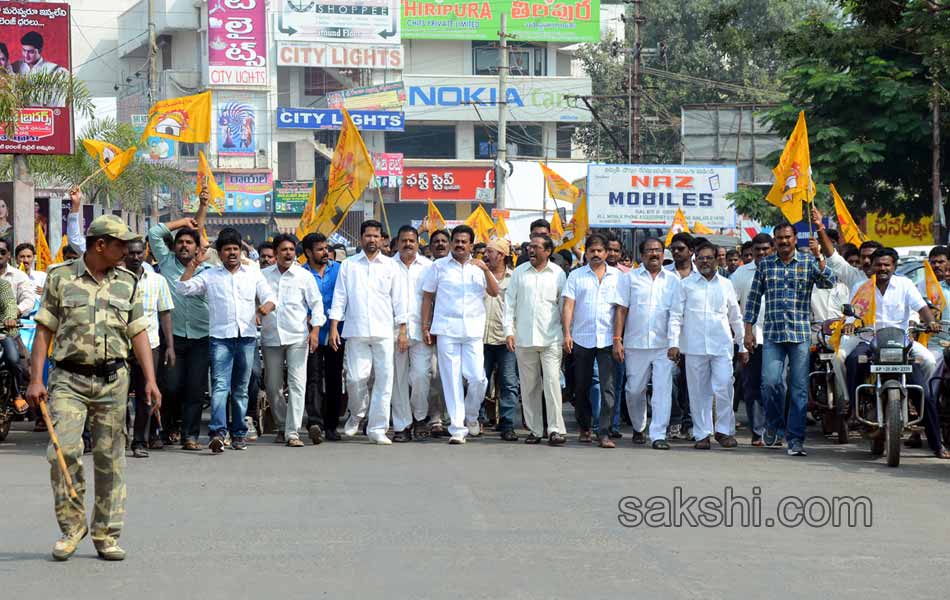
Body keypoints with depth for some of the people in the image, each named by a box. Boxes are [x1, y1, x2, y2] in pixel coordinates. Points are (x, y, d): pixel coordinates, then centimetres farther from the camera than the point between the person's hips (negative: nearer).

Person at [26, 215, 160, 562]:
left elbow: (139, 334, 11)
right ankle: (72, 526, 0)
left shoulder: (128, 283, 11)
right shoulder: (60, 277, 3)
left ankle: (107, 535, 11)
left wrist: (150, 380, 1)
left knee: (110, 458, 3)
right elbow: (44, 331, 3)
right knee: (64, 449, -15)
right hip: (68, 379, -2)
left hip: (113, 380, 3)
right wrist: (36, 379, -5)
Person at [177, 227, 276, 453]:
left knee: (241, 389, 8)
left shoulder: (254, 275, 16)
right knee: (220, 385, -16)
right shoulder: (209, 275, 11)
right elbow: (183, 288, 5)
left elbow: (270, 296, 9)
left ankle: (238, 433, 14)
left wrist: (266, 306, -13)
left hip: (247, 337, 2)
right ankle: (218, 433, -27)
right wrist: (194, 263, -1)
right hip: (220, 337, -2)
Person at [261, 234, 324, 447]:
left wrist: (315, 330, -3)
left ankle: (293, 432, -10)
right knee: (273, 385, 7)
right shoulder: (263, 275, 9)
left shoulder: (304, 276, 4)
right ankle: (282, 425, 24)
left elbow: (316, 303, 6)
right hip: (271, 337, 2)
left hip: (297, 337, -2)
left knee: (297, 384, -9)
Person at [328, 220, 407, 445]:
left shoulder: (390, 266, 11)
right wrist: (334, 327, -1)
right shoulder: (348, 265, 11)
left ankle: (377, 429, 2)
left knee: (384, 380, -3)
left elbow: (399, 299, 11)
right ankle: (356, 415, 21)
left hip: (383, 332, 1)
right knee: (355, 378, -6)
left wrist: (402, 331, 4)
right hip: (356, 331, -1)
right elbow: (339, 297, 8)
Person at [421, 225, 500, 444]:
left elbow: (494, 292, 1)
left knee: (478, 378, -7)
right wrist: (425, 326, 3)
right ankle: (457, 428, 2)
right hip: (446, 330, -1)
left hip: (473, 331, 1)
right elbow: (427, 297, 10)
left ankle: (471, 416, 19)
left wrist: (485, 270, -13)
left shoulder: (479, 268, 12)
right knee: (451, 380, -2)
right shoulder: (439, 266, 9)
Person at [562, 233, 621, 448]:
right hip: (582, 339, 1)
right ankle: (584, 428, 24)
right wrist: (567, 333, -9)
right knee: (582, 387, 9)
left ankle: (605, 433, -10)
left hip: (607, 340, -1)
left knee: (608, 387, -9)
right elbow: (568, 305, 1)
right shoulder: (576, 276, 7)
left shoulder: (617, 276, 7)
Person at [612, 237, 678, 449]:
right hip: (636, 344, 0)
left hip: (664, 344, 0)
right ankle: (638, 428, 28)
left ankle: (658, 435, -5)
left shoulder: (673, 280, 10)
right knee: (634, 390, 6)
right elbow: (621, 310, 3)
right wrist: (617, 340, -6)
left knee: (663, 390, -7)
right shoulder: (629, 278, 7)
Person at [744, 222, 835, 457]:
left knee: (799, 388, -1)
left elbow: (829, 282, -9)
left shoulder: (808, 262, 6)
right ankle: (774, 426, 13)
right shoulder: (765, 265, 11)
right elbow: (754, 297, 13)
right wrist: (748, 329, 7)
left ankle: (795, 439, 3)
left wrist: (818, 258, -24)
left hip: (800, 333, -1)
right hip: (772, 334, 1)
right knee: (770, 381, -12)